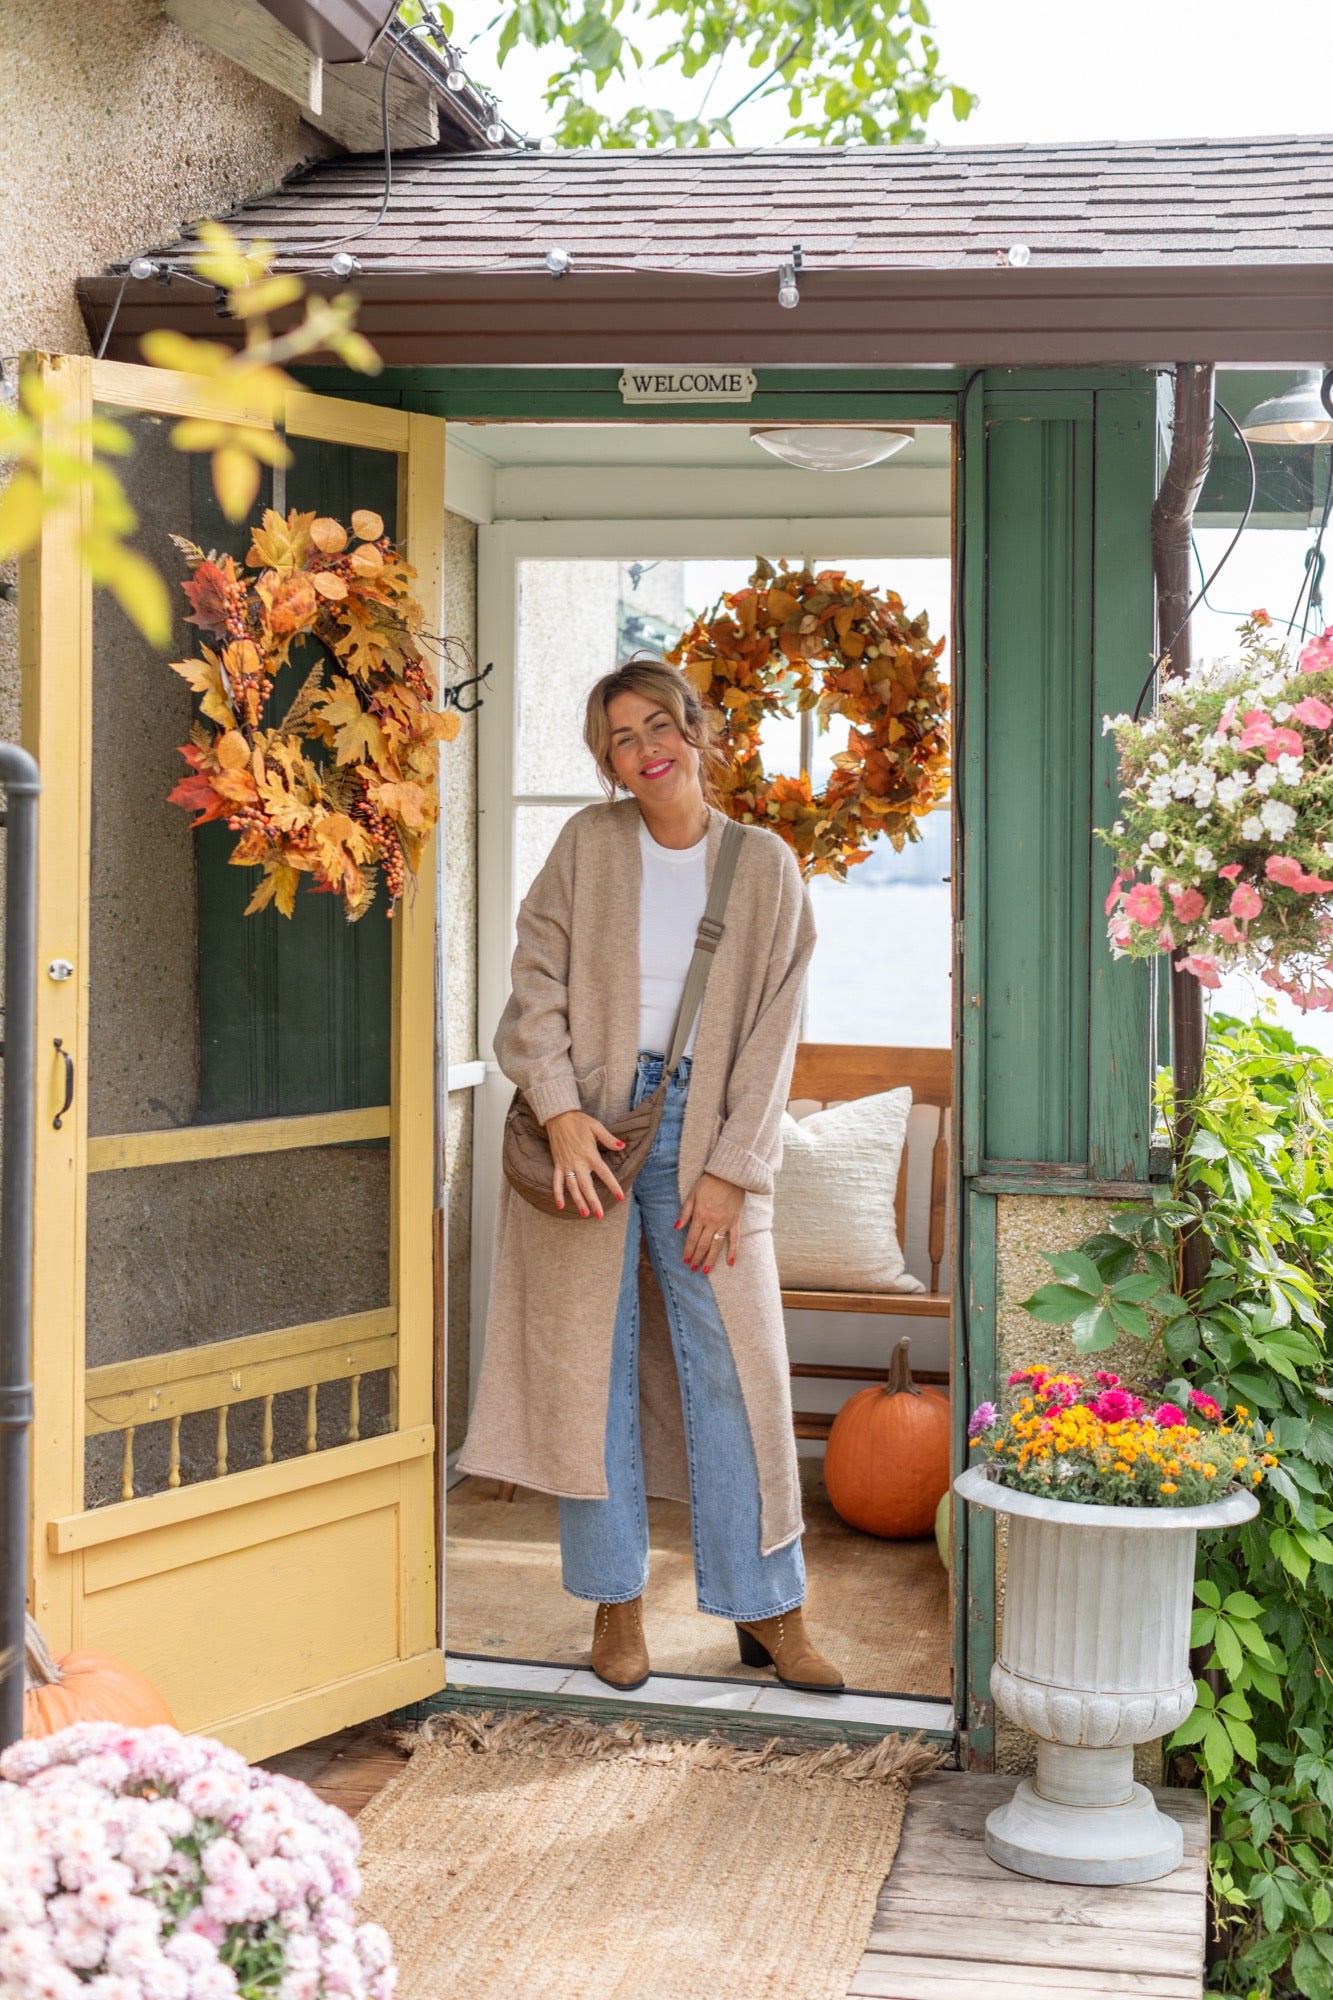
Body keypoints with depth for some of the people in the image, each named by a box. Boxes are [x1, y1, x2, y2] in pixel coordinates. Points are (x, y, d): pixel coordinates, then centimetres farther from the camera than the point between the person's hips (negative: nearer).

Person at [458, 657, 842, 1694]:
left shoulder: (764, 865, 4)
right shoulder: (587, 844, 4)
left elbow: (772, 1033, 1)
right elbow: (537, 986, 1)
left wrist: (730, 1170, -6)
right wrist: (561, 1111, -13)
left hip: (703, 1133, 0)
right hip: (591, 1125, 0)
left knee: (734, 1367, 0)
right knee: (591, 1366, 3)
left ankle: (768, 1608, 12)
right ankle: (616, 1602, 15)